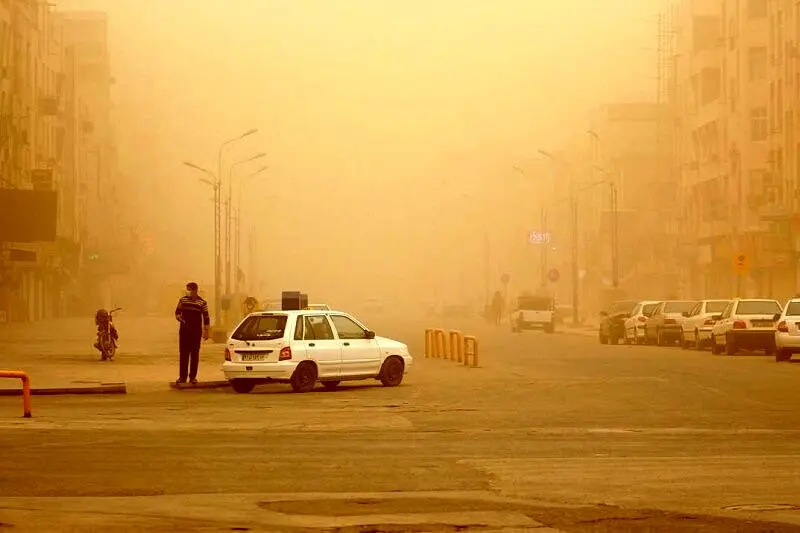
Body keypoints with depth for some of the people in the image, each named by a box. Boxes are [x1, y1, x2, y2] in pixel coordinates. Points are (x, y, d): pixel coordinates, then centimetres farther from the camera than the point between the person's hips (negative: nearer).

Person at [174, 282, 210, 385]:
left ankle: (193, 376, 8)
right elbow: (177, 312, 15)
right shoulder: (182, 300, 5)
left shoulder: (202, 302, -1)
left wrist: (206, 332, -2)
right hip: (184, 330, 1)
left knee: (195, 355, 2)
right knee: (183, 354, 0)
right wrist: (178, 317, -8)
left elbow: (206, 318, 3)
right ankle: (182, 376, 5)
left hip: (196, 332, -1)